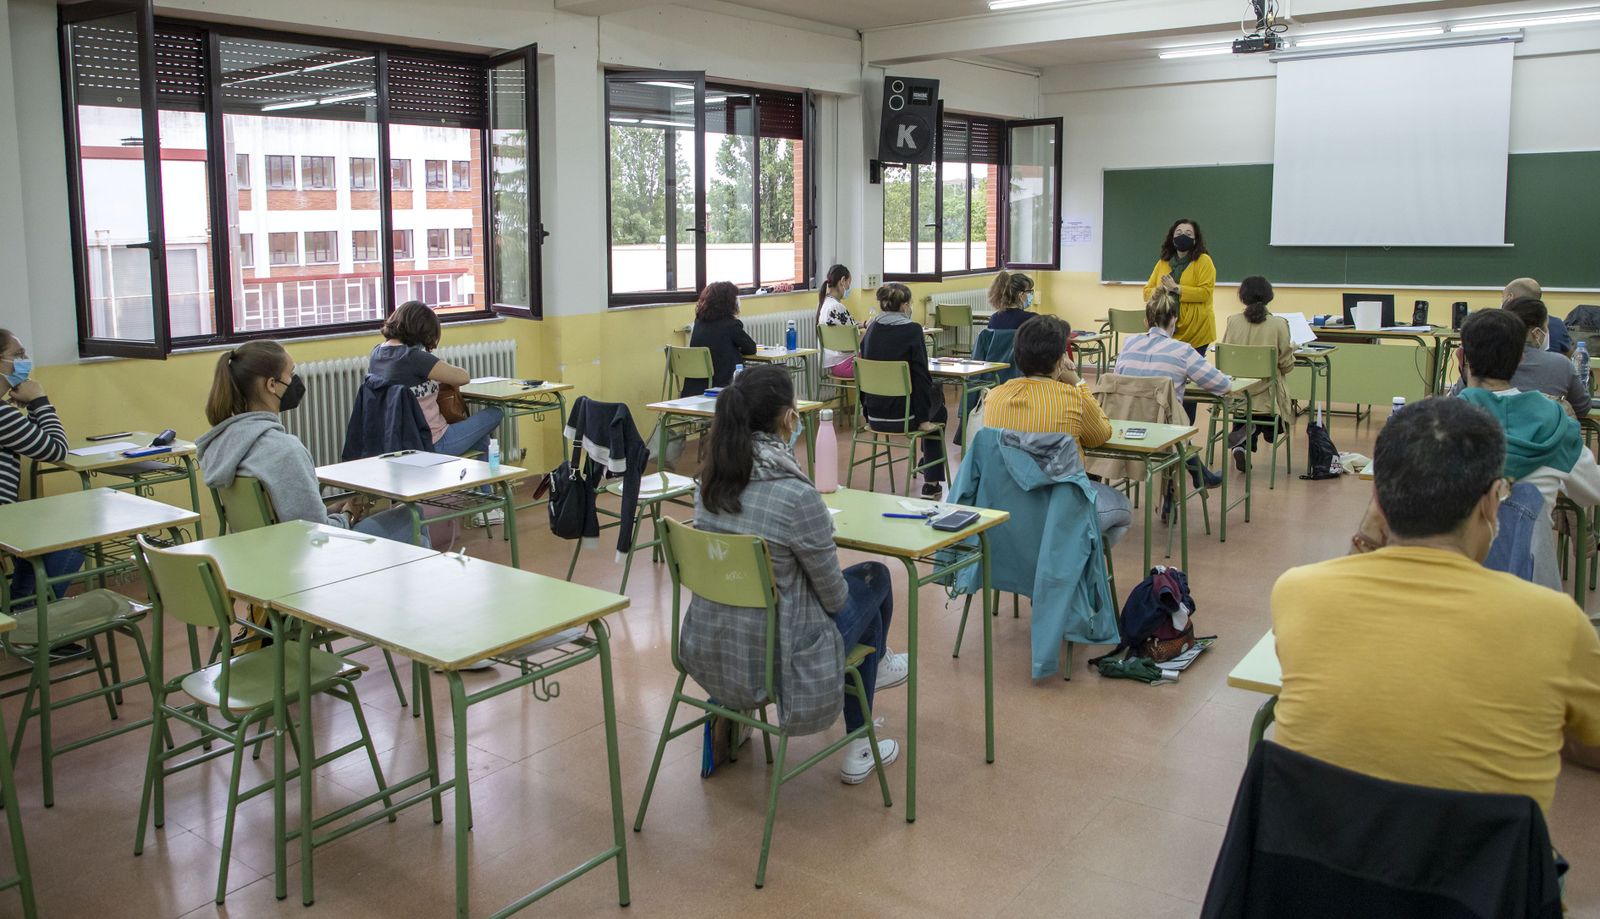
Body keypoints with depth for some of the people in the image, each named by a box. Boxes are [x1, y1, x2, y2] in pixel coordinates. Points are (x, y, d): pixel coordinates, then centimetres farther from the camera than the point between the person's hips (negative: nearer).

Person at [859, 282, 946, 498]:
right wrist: (923, 418, -9)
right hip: (902, 415, -6)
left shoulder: (871, 329, 3)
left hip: (874, 416, 6)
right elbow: (921, 375, -15)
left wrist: (867, 408, 19)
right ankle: (931, 482, 25)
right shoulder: (912, 330, -13)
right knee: (938, 412, 29)